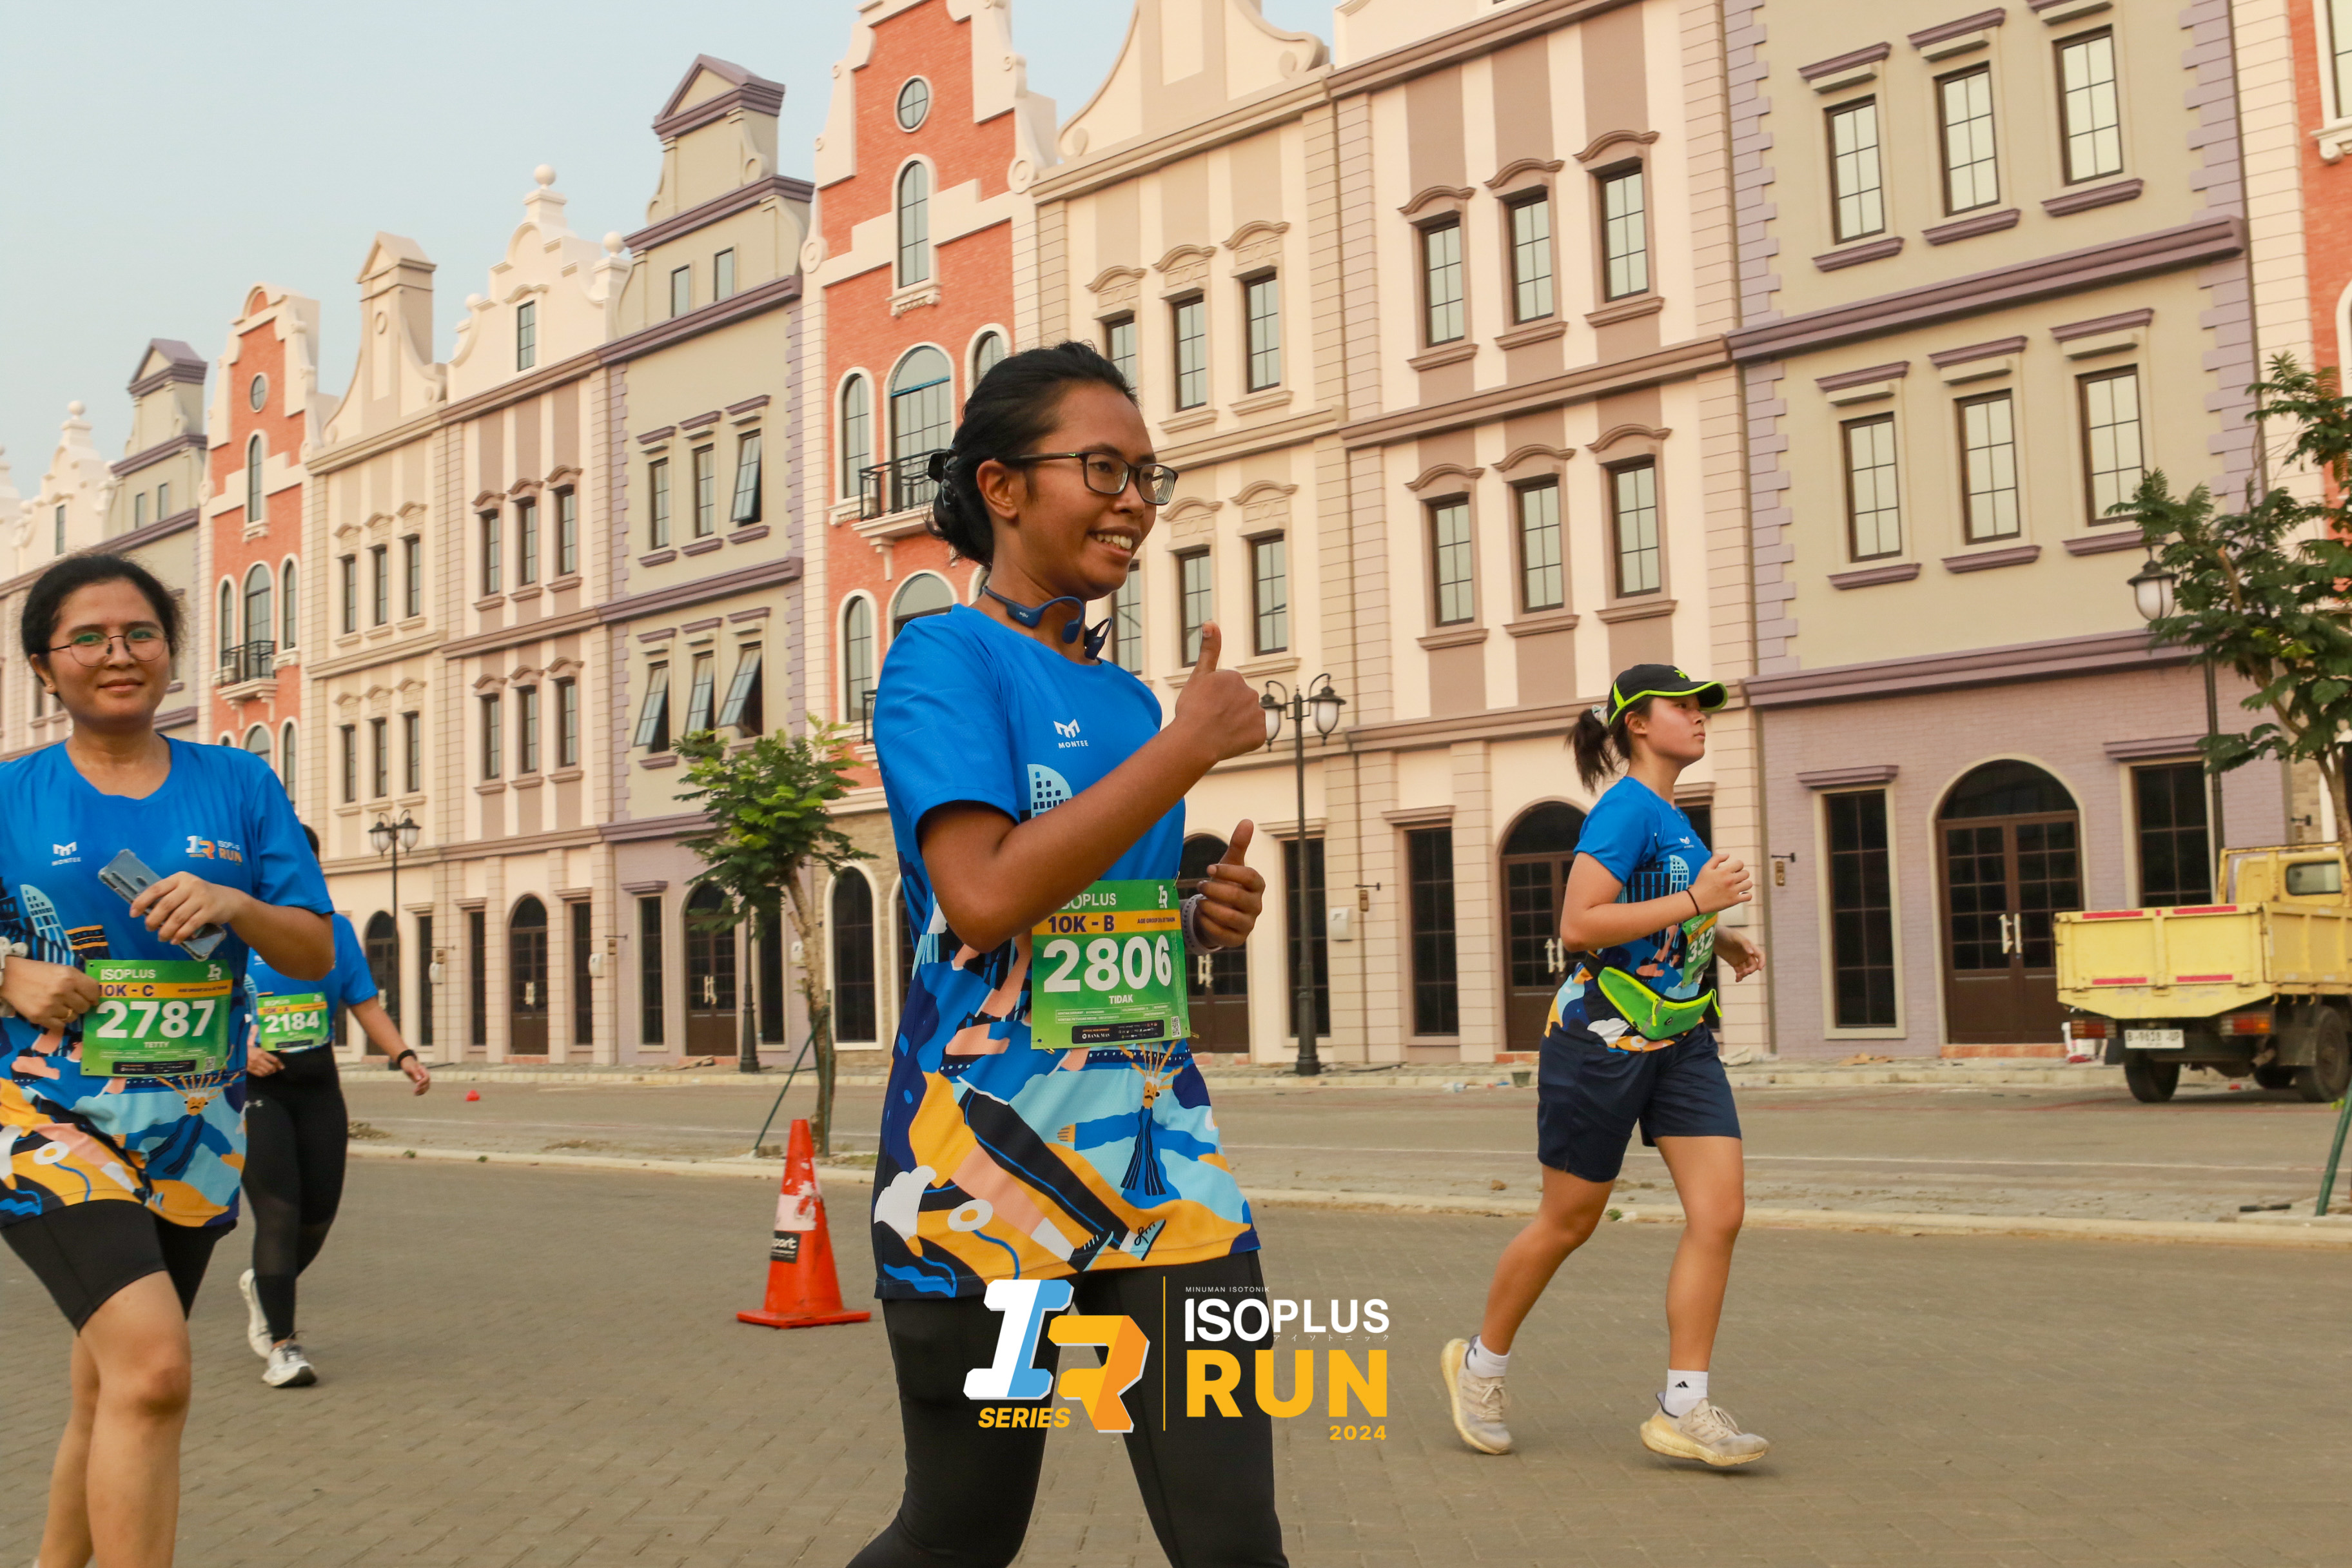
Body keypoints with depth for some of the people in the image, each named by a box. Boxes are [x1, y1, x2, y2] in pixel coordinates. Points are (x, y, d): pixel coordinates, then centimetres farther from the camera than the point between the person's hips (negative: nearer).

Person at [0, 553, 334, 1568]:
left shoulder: (238, 785, 7)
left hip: (193, 1132, 4)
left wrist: (233, 904, -14)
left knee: (107, 1393, 15)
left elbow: (317, 955, 5)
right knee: (153, 1369, -23)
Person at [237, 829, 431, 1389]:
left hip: (319, 1087, 4)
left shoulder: (335, 931, 10)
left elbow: (366, 1005, 8)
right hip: (256, 1089, -4)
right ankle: (281, 1346, -7)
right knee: (279, 1213, -13)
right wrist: (237, 1050, -18)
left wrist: (403, 1055, -6)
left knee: (319, 1214, 6)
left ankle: (262, 1286, 37)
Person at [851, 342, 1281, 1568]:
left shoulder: (1129, 698, 14)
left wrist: (1204, 922, 1)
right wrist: (1189, 746, -17)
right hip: (989, 1155, -6)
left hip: (1160, 1144, 6)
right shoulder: (944, 658, -7)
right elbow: (984, 897, -23)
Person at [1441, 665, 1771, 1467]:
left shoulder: (1671, 818, 14)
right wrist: (1694, 901, -22)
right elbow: (1579, 925, -24)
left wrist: (1717, 939, 13)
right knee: (1569, 1222, 4)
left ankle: (1683, 1410, 2)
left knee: (1719, 1213, -5)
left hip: (1681, 1042, 8)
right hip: (1603, 1039, -8)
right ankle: (1480, 1363, 27)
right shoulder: (1627, 810, -14)